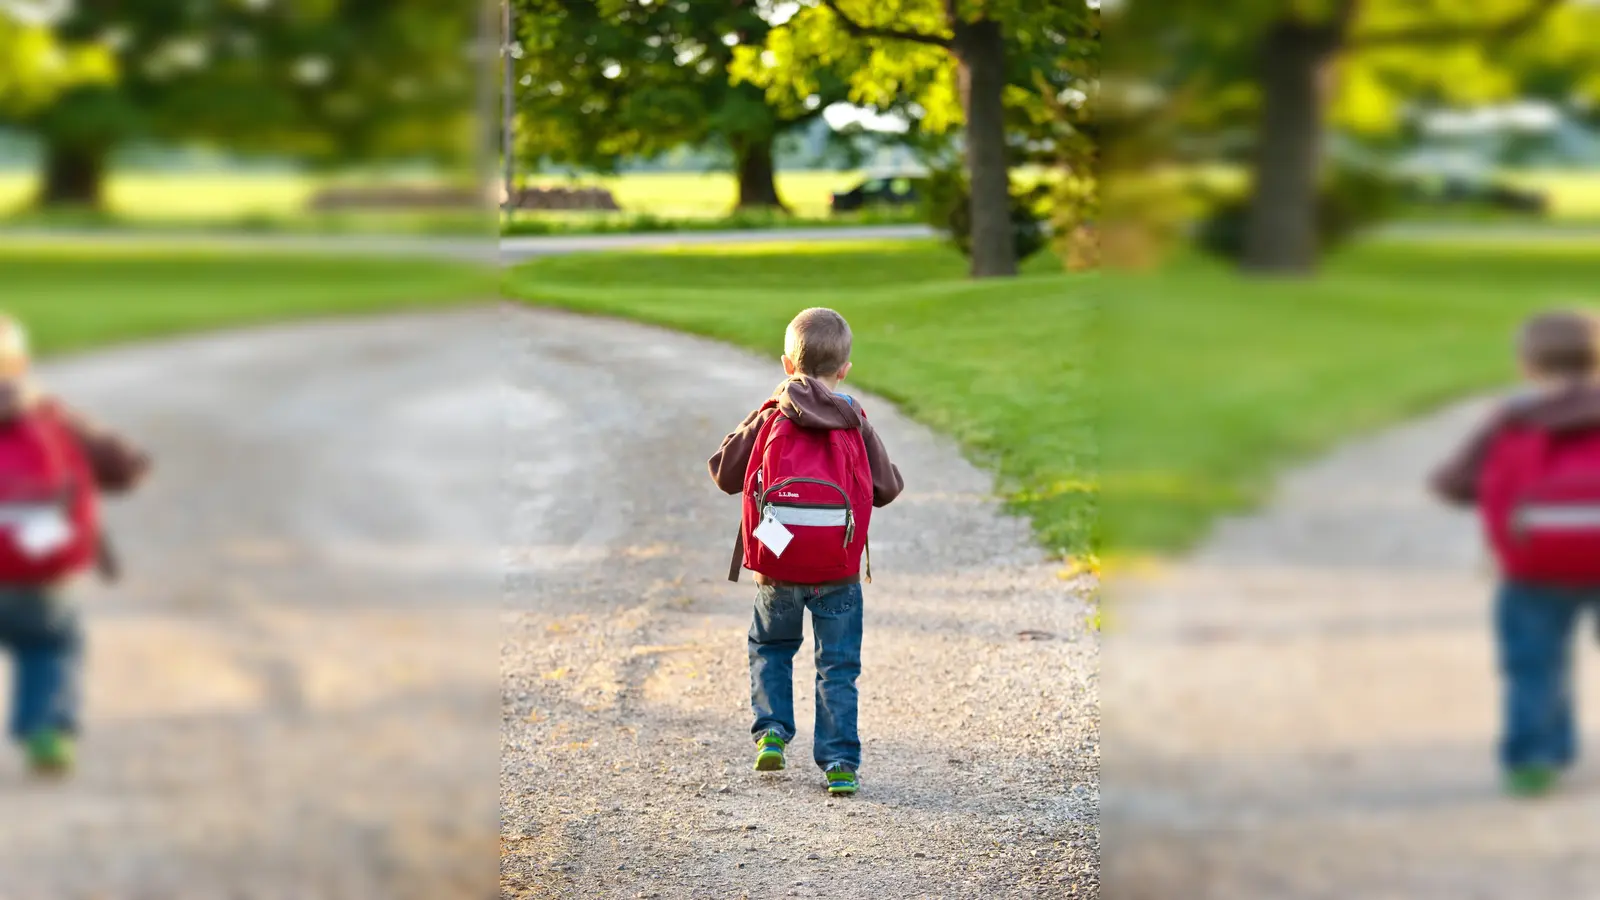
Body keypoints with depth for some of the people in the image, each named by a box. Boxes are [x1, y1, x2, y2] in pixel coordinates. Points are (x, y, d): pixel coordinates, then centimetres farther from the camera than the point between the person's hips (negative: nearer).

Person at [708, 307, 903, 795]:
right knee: (838, 667, 7)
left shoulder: (768, 419, -2)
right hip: (838, 570, 0)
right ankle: (840, 762, 4)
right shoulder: (856, 426, 0)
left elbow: (724, 472, 4)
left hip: (776, 566, 0)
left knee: (771, 648, 24)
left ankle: (771, 729, 10)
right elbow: (887, 487, 7)